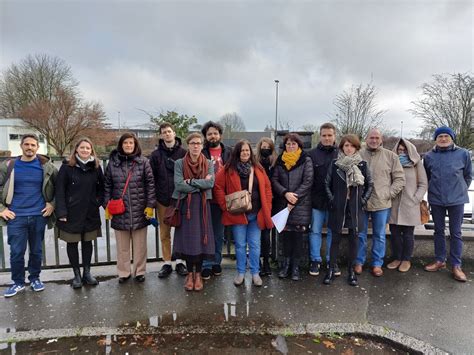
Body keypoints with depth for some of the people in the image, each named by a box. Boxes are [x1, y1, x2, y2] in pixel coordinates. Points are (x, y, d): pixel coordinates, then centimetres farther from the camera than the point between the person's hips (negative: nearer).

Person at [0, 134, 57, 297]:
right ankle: (18, 282, 22)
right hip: (16, 216, 0)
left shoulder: (46, 166, 0)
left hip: (39, 216, 0)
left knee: (36, 250, 11)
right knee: (16, 252, 4)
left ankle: (35, 278, 28)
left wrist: (52, 204, 2)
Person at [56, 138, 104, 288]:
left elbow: (101, 187, 12)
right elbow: (60, 190, -8)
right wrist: (61, 212, -13)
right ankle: (77, 274, 21)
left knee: (88, 242, 11)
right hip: (72, 213, -2)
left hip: (90, 213, 3)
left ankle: (87, 272, 25)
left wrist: (99, 201, -2)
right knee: (72, 243, 7)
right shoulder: (67, 167, -5)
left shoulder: (96, 167, 4)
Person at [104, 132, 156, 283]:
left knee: (140, 244, 10)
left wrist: (150, 205, -6)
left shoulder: (143, 161, -1)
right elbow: (107, 185, 7)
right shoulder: (113, 162, 4)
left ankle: (139, 271, 25)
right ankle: (123, 272, 26)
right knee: (122, 246, 11)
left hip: (140, 210, -1)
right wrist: (107, 205, 2)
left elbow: (150, 184, -2)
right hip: (119, 211, 1)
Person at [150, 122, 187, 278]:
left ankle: (179, 262, 22)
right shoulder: (156, 154, 4)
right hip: (163, 200, 1)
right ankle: (167, 263, 21)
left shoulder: (183, 153, 1)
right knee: (164, 233, 9)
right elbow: (151, 177, 2)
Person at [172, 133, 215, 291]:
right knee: (187, 239, 3)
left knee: (200, 238, 2)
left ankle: (198, 274, 17)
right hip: (186, 206, 0)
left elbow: (211, 183, -11)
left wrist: (191, 181, -16)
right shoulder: (179, 163, 2)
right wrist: (201, 185, -11)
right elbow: (178, 184, -12)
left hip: (202, 206, 1)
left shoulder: (208, 164, 5)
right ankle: (190, 273, 19)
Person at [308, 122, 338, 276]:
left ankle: (331, 260, 26)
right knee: (315, 231, 9)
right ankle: (315, 260, 22)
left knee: (333, 231, 11)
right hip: (317, 199, 0)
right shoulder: (312, 154, 0)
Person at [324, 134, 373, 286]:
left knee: (354, 239, 7)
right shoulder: (335, 164, -1)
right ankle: (332, 269, 14)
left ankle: (351, 270, 20)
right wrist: (331, 199, -3)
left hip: (355, 208, 1)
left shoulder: (362, 164, 1)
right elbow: (327, 184, 5)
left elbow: (370, 184, 10)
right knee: (335, 238, 5)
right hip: (338, 207, -1)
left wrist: (364, 200, 2)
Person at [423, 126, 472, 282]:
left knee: (455, 233, 5)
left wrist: (460, 190, 8)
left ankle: (456, 265, 13)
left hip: (456, 199, -1)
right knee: (439, 231, 11)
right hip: (436, 200, 2)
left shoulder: (463, 154, -3)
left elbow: (468, 175, 7)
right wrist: (433, 190, 12)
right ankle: (439, 260, 23)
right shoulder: (429, 156, 0)